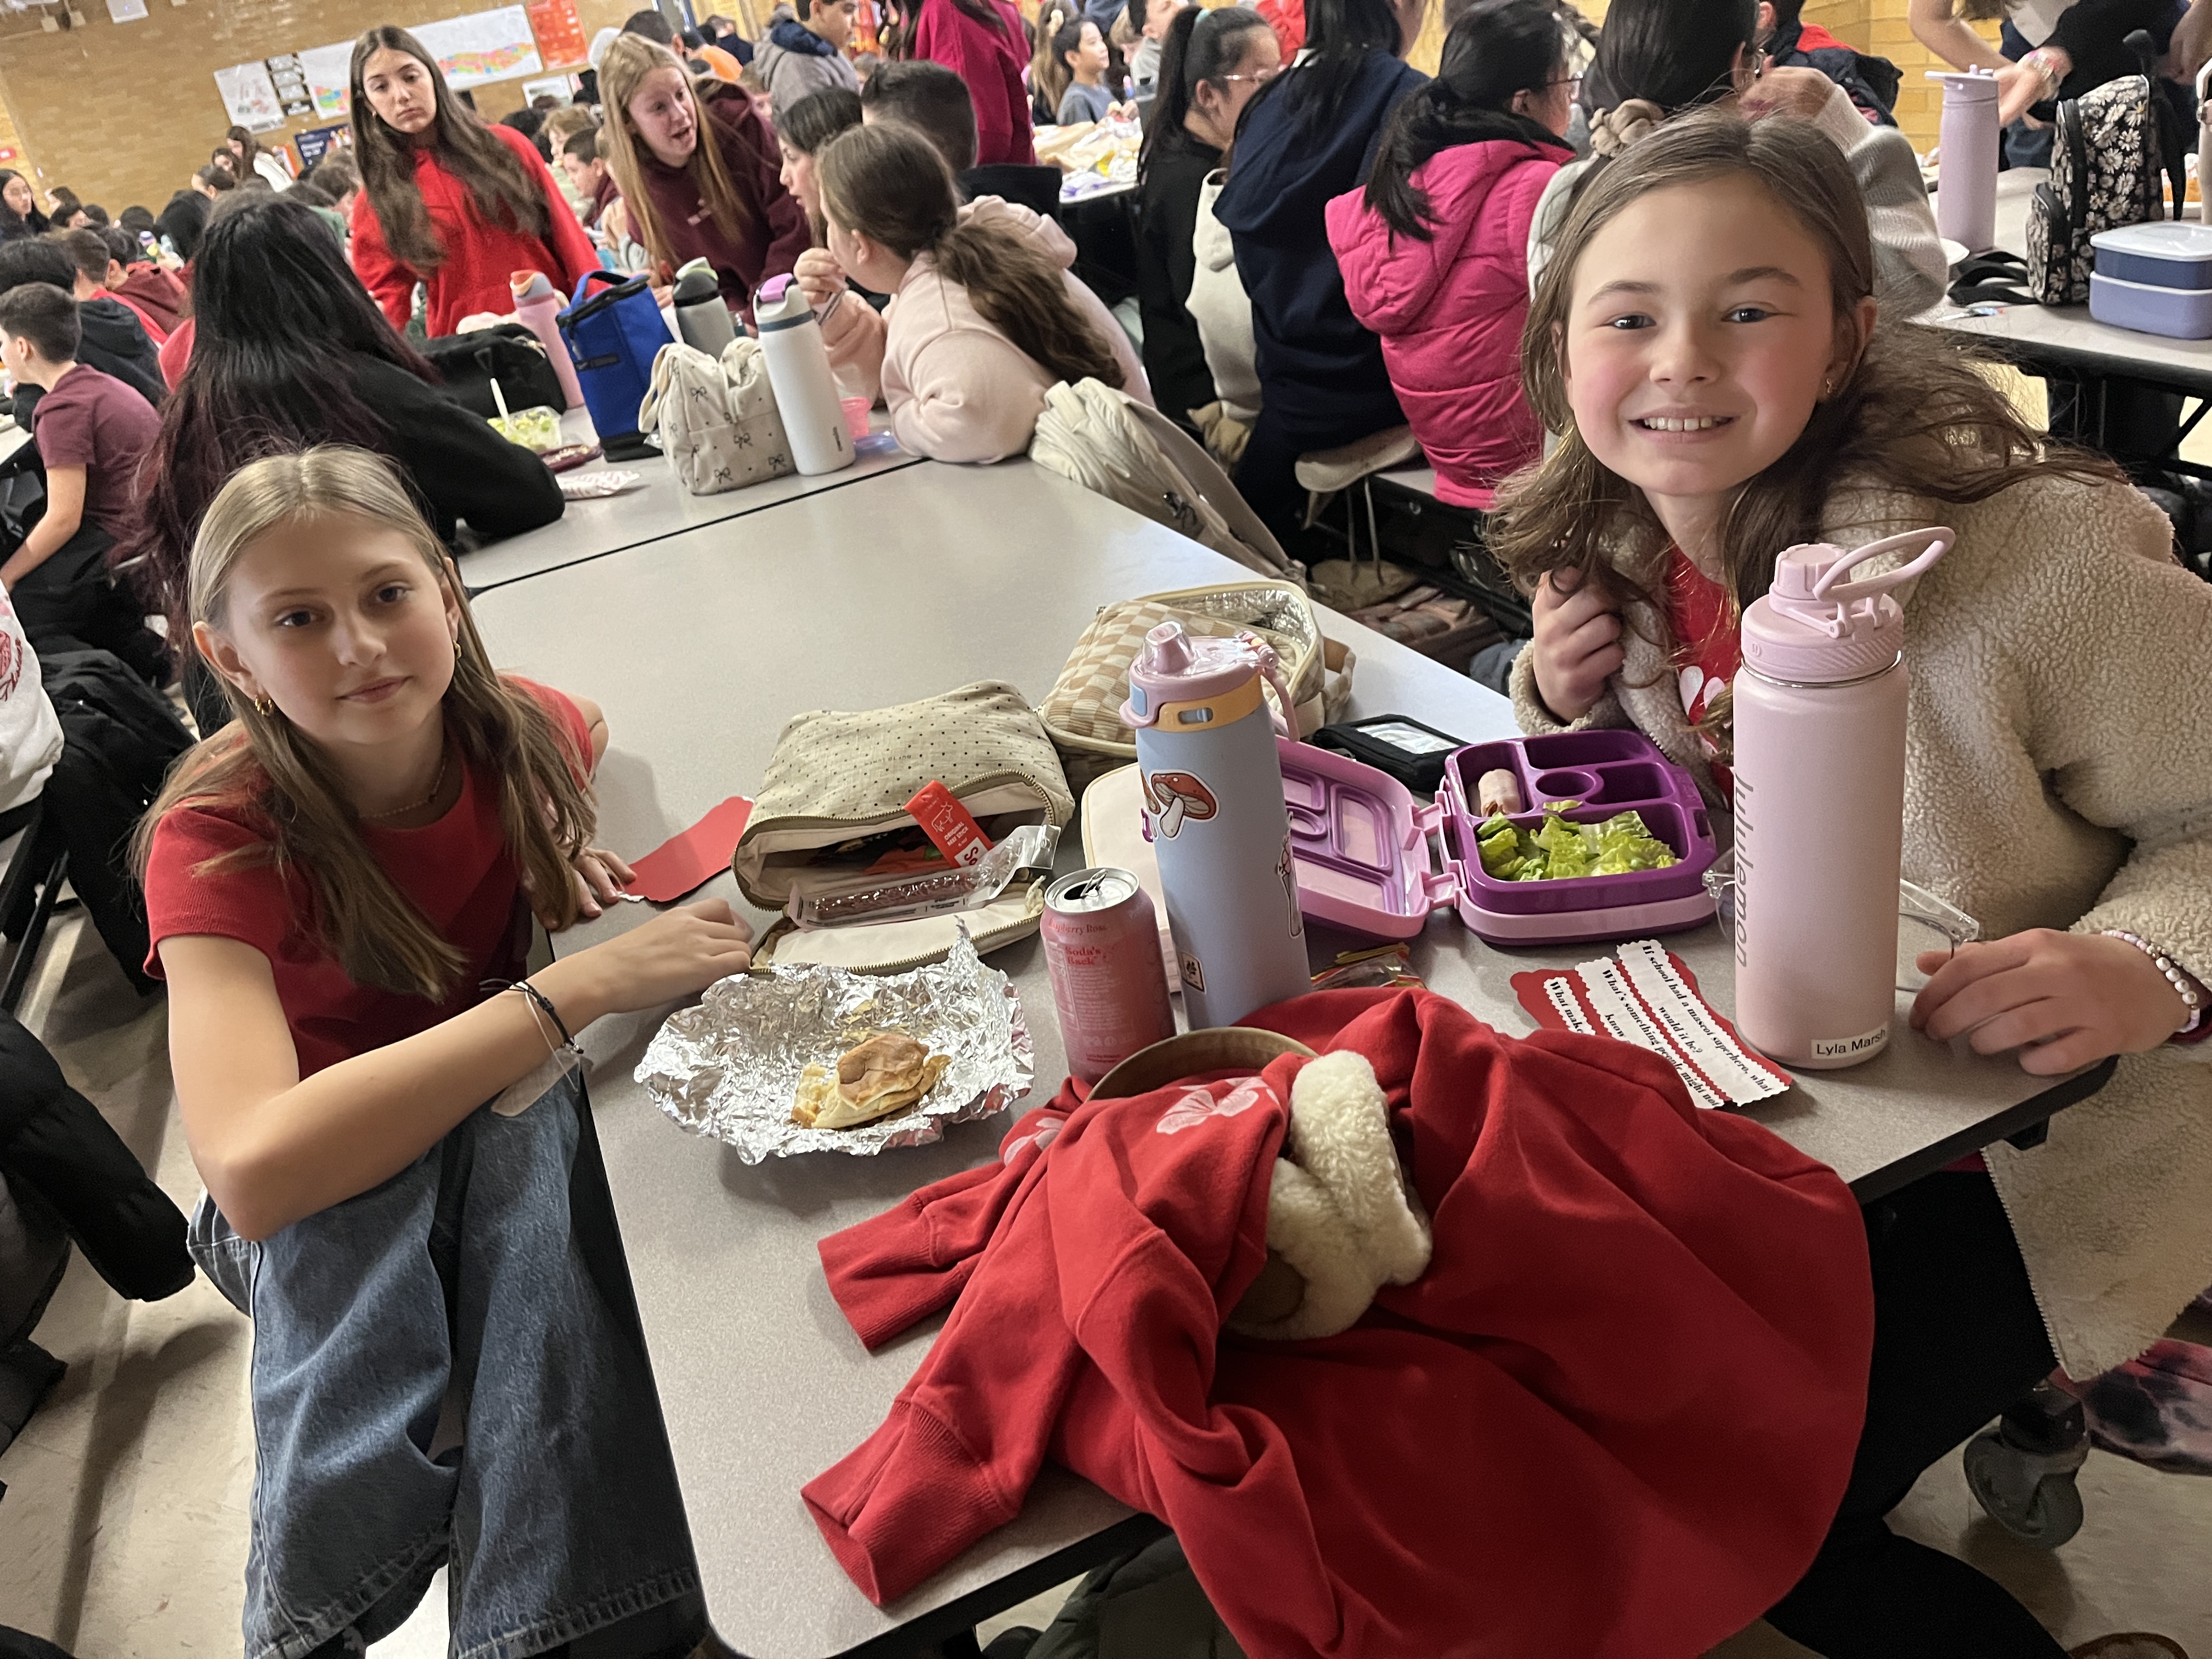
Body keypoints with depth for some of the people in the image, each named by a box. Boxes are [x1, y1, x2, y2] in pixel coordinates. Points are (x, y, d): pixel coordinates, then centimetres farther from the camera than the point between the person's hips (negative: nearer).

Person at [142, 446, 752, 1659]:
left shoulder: (516, 730, -16)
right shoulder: (219, 839, -26)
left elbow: (588, 737, 14)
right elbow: (251, 1167, -43)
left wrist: (561, 840, -10)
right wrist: (588, 985, -45)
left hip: (508, 1113, 3)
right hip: (314, 1197, -2)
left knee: (526, 1118, -35)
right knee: (352, 1197, -38)